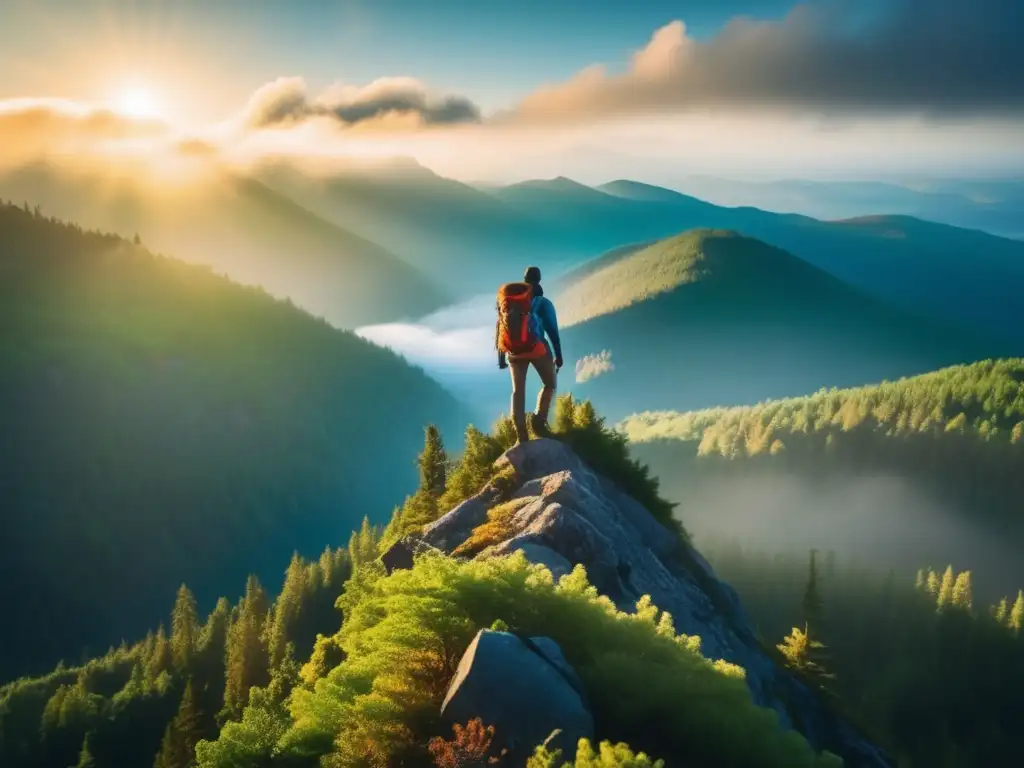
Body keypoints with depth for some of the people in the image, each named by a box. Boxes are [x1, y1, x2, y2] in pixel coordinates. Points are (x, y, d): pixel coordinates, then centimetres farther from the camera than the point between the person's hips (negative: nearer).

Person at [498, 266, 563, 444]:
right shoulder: (543, 303, 6)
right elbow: (553, 331, -1)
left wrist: (501, 356, 17)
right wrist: (558, 355, 1)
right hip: (537, 348, -3)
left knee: (518, 390, 4)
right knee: (550, 384, 13)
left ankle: (521, 434, -7)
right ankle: (539, 419, -10)